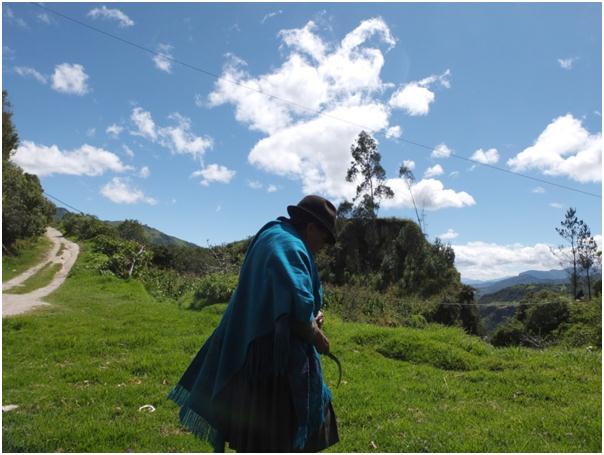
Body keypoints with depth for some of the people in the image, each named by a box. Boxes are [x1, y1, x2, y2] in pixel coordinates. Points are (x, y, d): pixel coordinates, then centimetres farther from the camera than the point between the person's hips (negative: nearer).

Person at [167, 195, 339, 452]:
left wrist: (312, 315, 6)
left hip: (258, 354, 10)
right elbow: (296, 315, -29)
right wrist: (319, 340, -9)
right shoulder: (289, 247, -21)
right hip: (274, 360, -10)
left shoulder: (274, 239, 11)